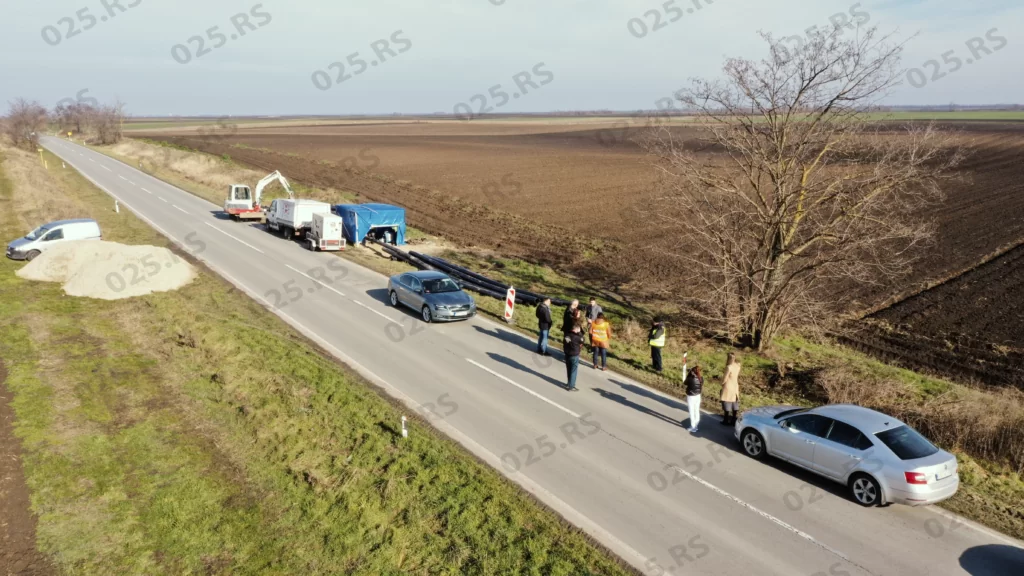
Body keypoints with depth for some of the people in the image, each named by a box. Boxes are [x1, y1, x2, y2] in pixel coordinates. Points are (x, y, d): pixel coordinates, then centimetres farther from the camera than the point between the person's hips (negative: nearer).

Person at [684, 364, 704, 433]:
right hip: (698, 396, 6)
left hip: (691, 397, -6)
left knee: (692, 412, 6)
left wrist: (688, 374, -8)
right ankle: (696, 425, 31)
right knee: (697, 411, 18)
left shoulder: (691, 379, -26)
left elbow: (685, 383, -7)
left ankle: (693, 427, 13)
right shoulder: (701, 378, -8)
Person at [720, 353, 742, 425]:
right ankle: (733, 420, 17)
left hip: (728, 387, -7)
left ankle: (726, 420, 11)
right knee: (734, 404, 12)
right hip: (735, 386, 7)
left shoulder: (729, 367, -22)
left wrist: (722, 383, 4)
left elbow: (725, 379, -18)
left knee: (727, 403, 4)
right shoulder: (737, 366, 0)